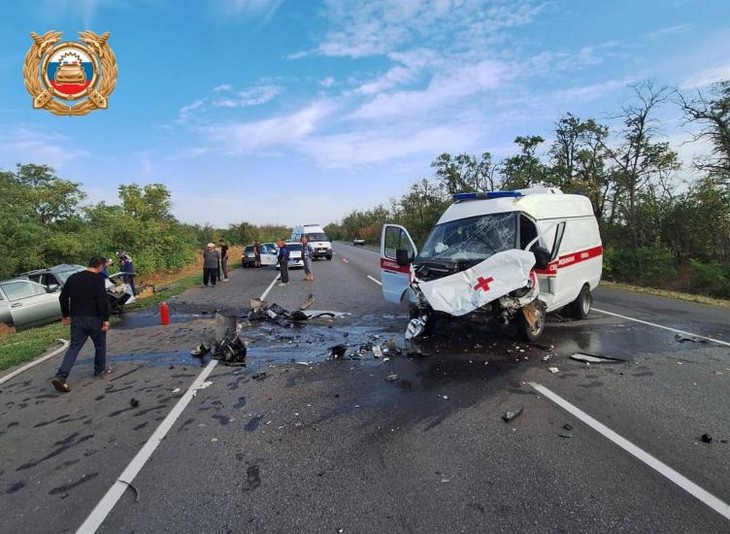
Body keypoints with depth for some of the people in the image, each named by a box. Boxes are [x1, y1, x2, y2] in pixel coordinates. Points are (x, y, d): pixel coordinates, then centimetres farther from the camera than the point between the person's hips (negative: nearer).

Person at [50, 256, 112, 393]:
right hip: (94, 318, -5)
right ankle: (100, 369, 27)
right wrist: (106, 318, -14)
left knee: (74, 347, 7)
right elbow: (102, 300, -19)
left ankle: (60, 376, -6)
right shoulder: (98, 279, -12)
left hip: (76, 319, 5)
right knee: (100, 345, 15)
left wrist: (65, 315, 25)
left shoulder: (73, 278, 9)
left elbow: (63, 298, 14)